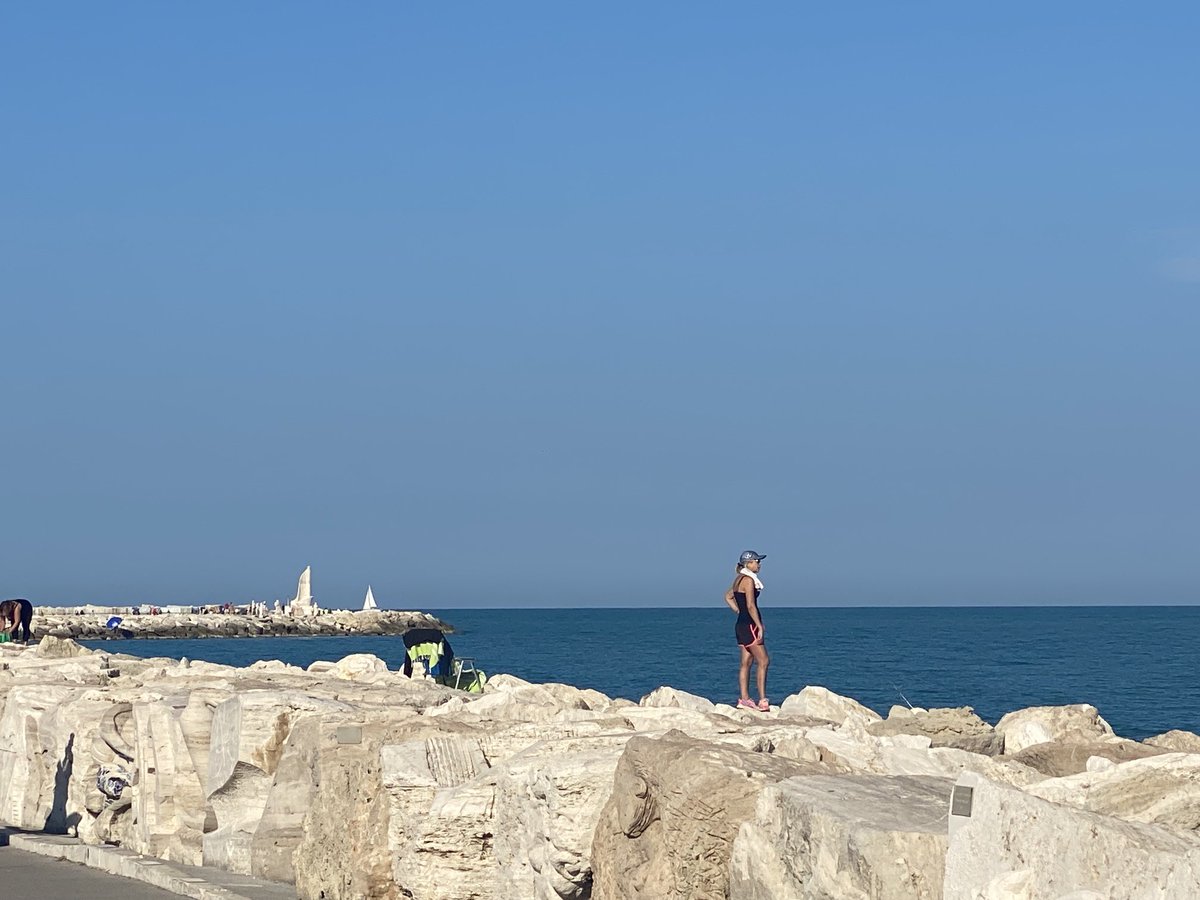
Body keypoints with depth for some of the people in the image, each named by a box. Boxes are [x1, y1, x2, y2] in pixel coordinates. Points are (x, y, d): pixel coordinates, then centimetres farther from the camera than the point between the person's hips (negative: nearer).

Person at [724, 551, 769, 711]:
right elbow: (751, 606, -20)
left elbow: (728, 597, 26)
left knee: (746, 663, 10)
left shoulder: (739, 579, 14)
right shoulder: (748, 580, -15)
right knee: (763, 662, -9)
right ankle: (763, 701, -13)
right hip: (749, 625, -10)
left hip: (742, 624, 10)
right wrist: (760, 627, -19)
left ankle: (744, 699, 11)